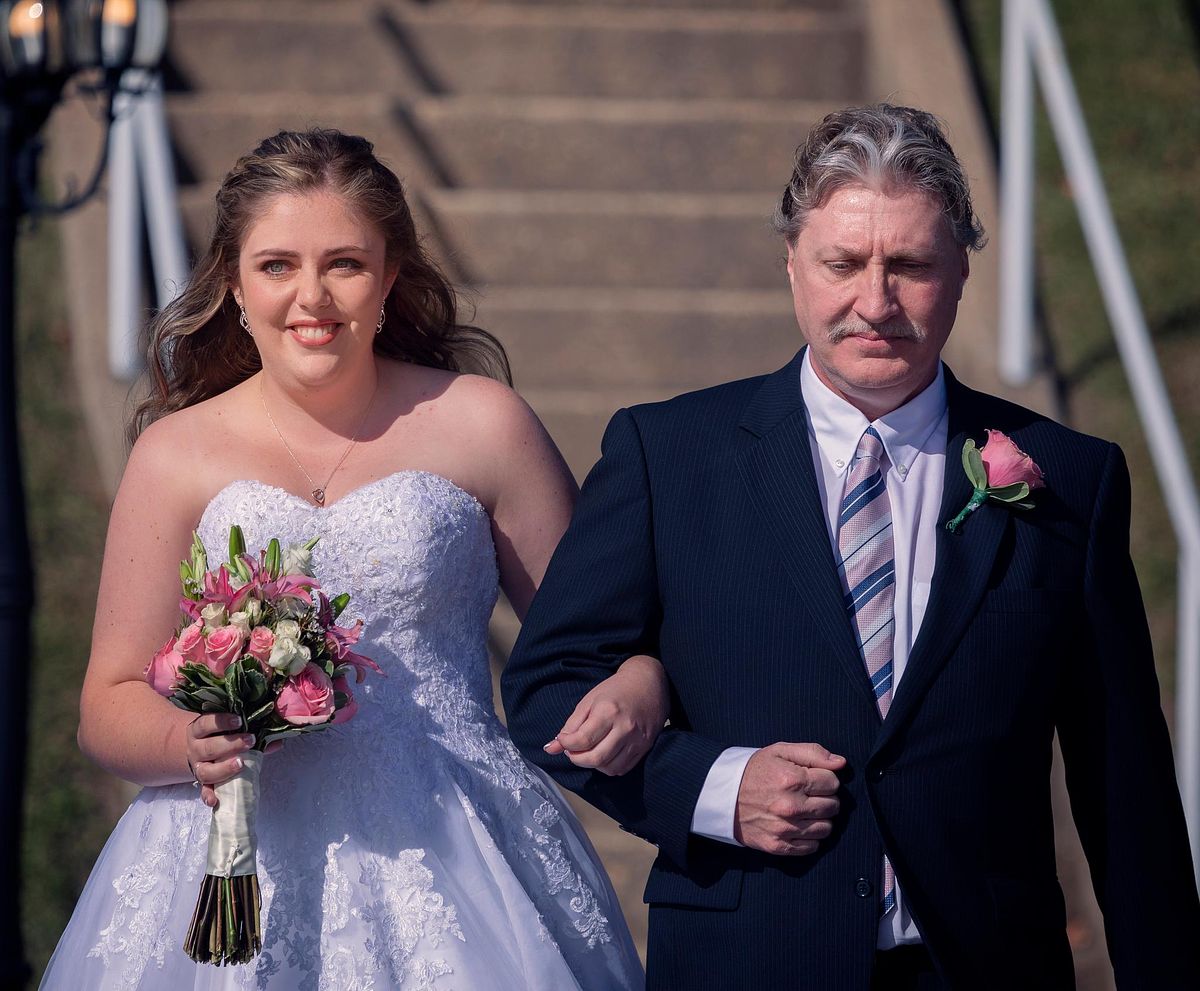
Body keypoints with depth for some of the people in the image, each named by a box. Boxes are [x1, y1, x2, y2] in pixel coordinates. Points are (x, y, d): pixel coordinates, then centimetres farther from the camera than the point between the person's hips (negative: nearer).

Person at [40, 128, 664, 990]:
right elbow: (109, 707, 7)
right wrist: (192, 743, -15)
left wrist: (635, 692, -15)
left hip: (454, 871, 0)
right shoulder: (178, 453, 6)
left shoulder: (479, 427, 4)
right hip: (242, 873, 1)